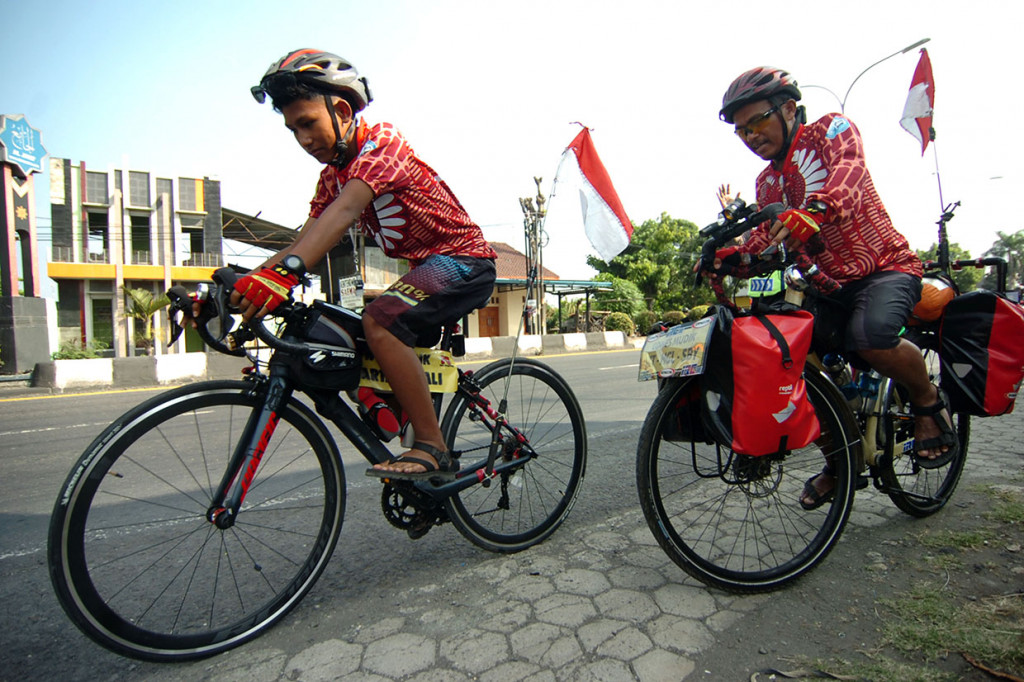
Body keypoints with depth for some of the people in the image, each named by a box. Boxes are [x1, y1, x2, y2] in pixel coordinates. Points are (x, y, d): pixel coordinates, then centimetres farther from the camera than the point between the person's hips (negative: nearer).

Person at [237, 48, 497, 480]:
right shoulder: (333, 175, 10)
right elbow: (305, 243, 1)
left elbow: (345, 211, -33)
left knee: (379, 320, -31)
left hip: (464, 261, -9)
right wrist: (240, 284, -12)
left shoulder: (382, 141, -15)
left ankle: (433, 451, -20)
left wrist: (286, 272, -46)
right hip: (427, 268, 9)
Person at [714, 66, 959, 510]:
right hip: (831, 285, 6)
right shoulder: (767, 183, 13)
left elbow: (847, 169, -27)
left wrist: (816, 209, -49)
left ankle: (928, 400, -1)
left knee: (869, 335, -35)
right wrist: (732, 254, -24)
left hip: (886, 266, -6)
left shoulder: (831, 128, -4)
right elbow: (765, 236, -2)